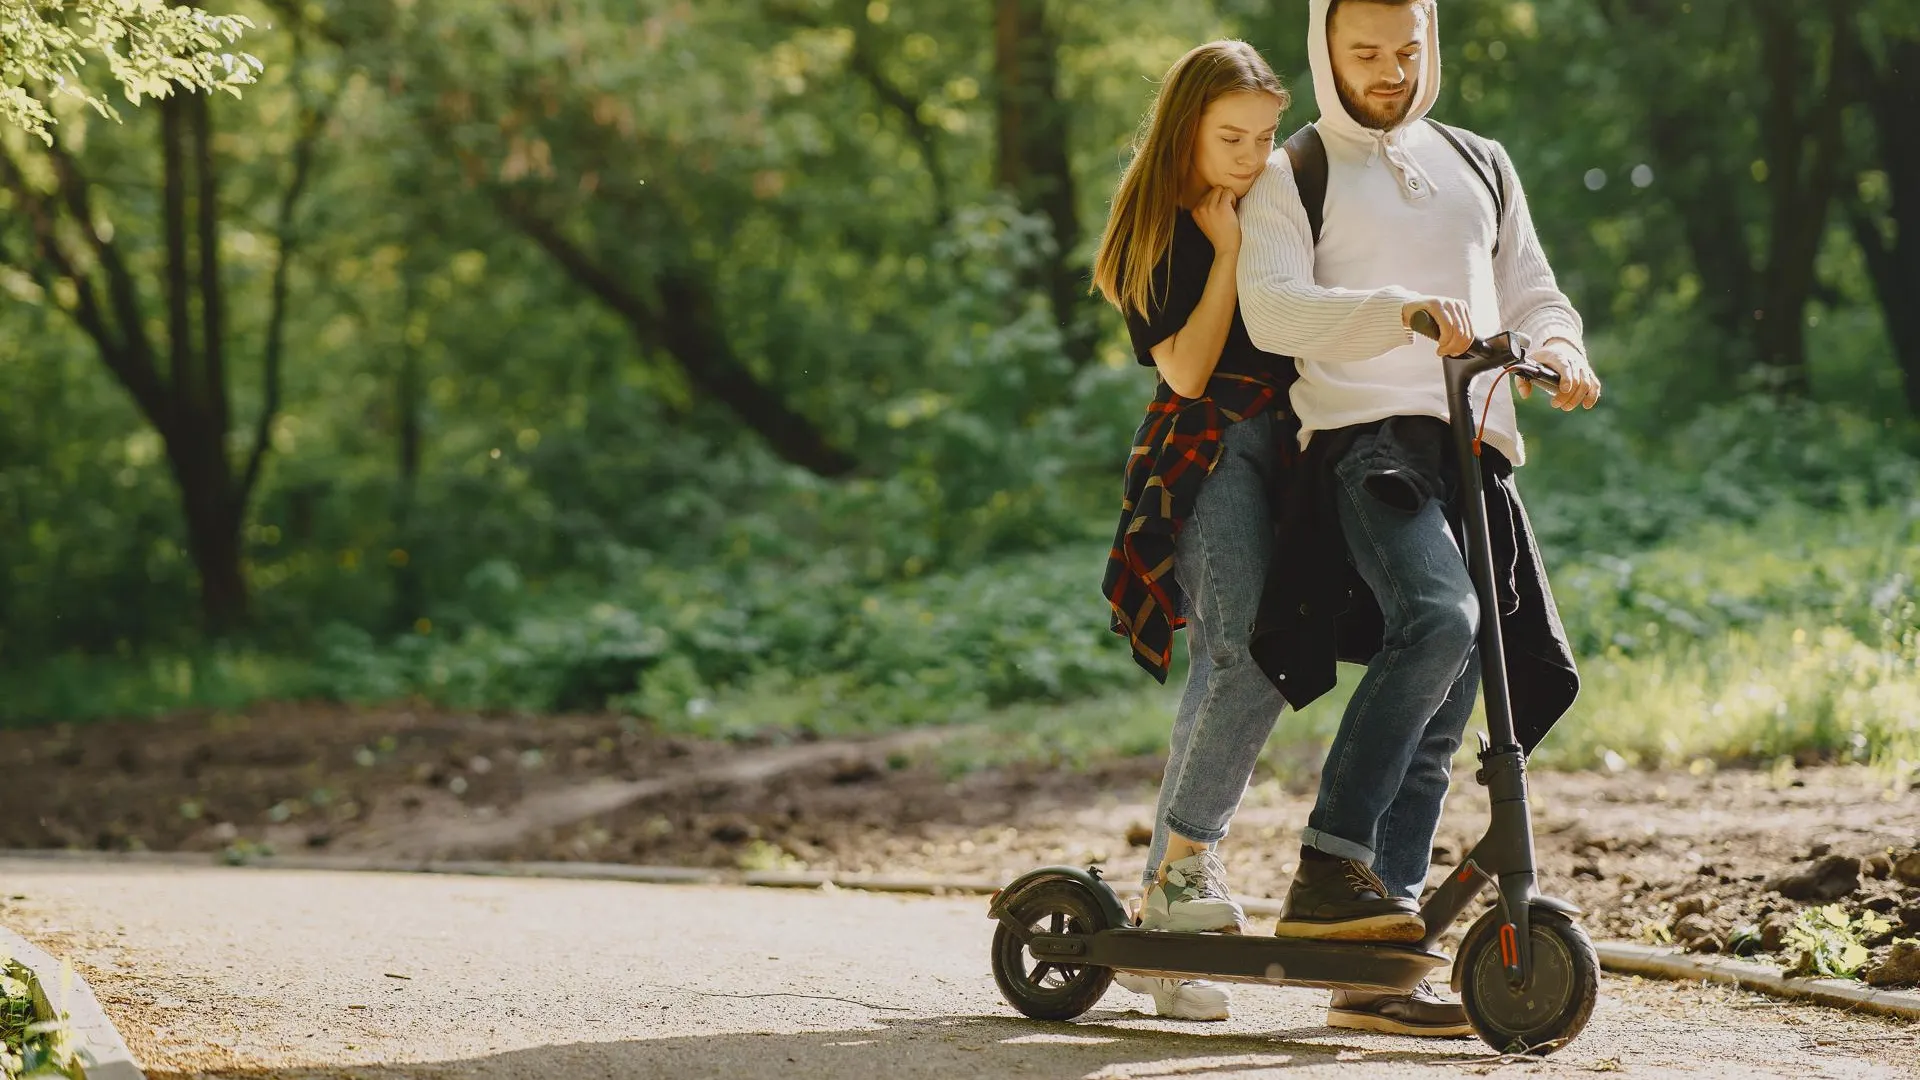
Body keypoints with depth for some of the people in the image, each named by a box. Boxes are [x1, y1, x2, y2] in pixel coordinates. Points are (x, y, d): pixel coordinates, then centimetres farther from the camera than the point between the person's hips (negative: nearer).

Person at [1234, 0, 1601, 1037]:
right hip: (1365, 439, -5)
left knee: (1435, 728, -1)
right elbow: (1273, 308, -7)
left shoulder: (1479, 164, 26)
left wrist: (1558, 347, 1)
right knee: (1438, 615, -33)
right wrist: (1401, 309, -23)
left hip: (1477, 455, 5)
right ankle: (1327, 870, -30)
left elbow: (1532, 291, 25)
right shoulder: (1291, 176, 10)